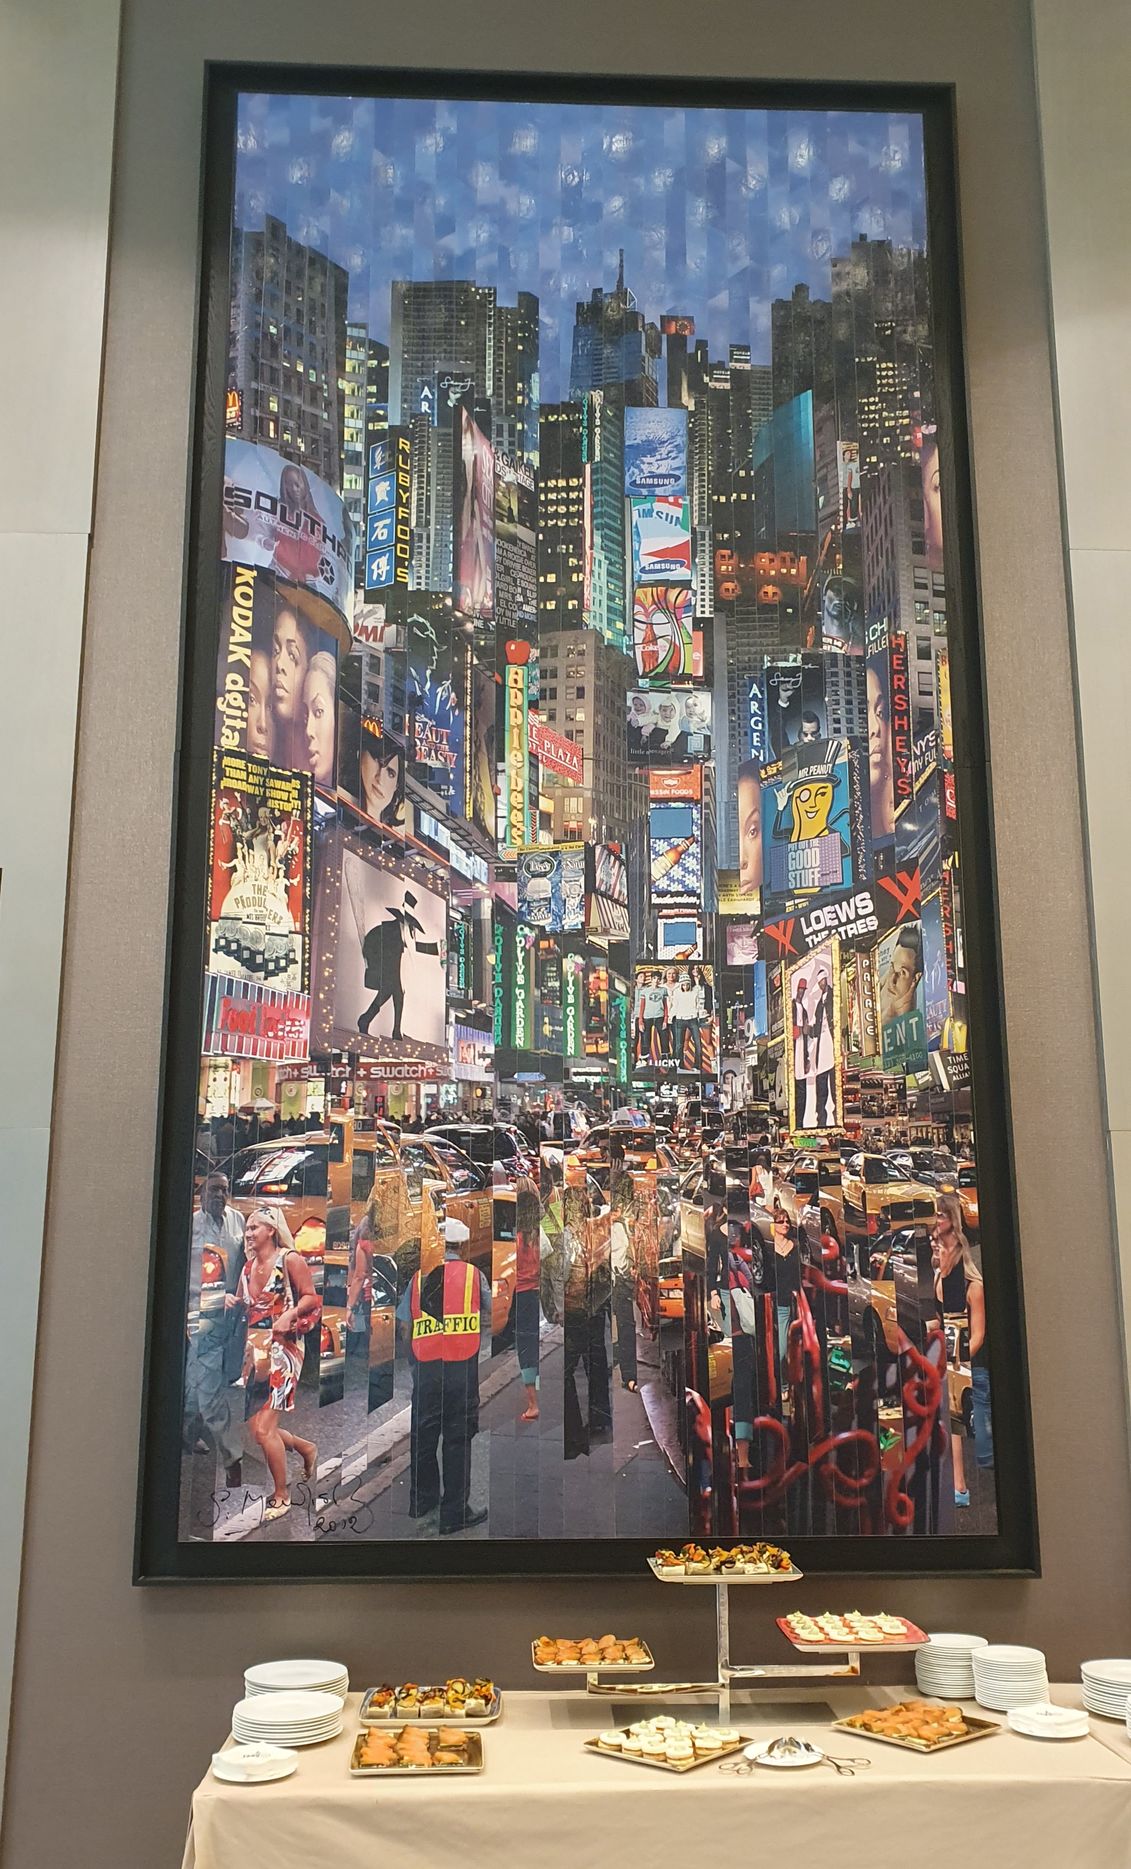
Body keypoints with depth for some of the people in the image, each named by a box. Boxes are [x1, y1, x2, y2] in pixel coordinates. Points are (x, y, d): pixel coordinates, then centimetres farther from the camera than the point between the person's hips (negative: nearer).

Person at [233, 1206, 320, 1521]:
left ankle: (281, 1495, 7)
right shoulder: (248, 1266, 12)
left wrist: (290, 1314, -21)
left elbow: (310, 1296, -5)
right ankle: (305, 1448, 33)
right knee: (255, 1426, 7)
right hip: (255, 1349, 7)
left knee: (263, 1428, -10)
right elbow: (242, 1304, 19)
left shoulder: (289, 1259, -7)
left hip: (282, 1348, -7)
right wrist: (231, 1303, -2)